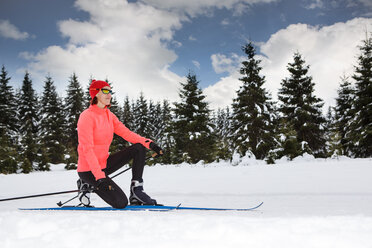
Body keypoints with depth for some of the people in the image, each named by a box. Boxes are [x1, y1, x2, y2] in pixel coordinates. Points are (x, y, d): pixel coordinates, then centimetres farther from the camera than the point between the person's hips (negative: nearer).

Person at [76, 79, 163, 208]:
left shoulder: (109, 115, 9)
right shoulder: (87, 116, -17)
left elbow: (126, 133, 1)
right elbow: (87, 149, -22)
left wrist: (149, 143, -15)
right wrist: (100, 177, -29)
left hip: (104, 163, 8)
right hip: (89, 169, -8)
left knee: (139, 148, -5)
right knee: (121, 203, -18)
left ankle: (136, 191, -6)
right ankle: (87, 185, 4)